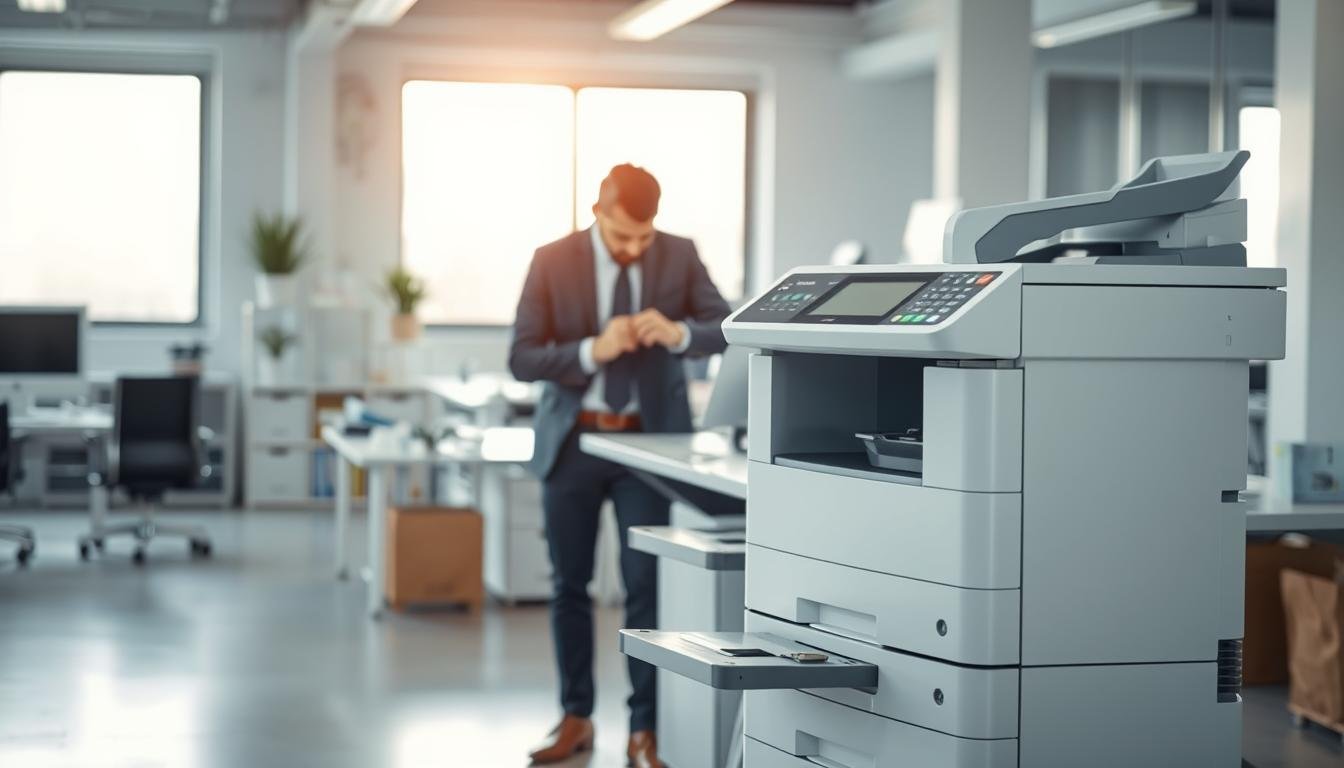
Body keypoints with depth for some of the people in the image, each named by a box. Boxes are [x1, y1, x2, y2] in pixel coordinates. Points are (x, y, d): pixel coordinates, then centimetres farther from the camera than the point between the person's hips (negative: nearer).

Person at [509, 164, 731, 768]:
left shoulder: (679, 255, -4)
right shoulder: (553, 262, -8)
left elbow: (727, 329, -2)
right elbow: (521, 359, -9)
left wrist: (679, 332, -24)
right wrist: (593, 350, -25)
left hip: (648, 439, 0)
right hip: (573, 440, 1)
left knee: (647, 585, -4)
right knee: (570, 586, 9)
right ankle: (576, 718, 23)